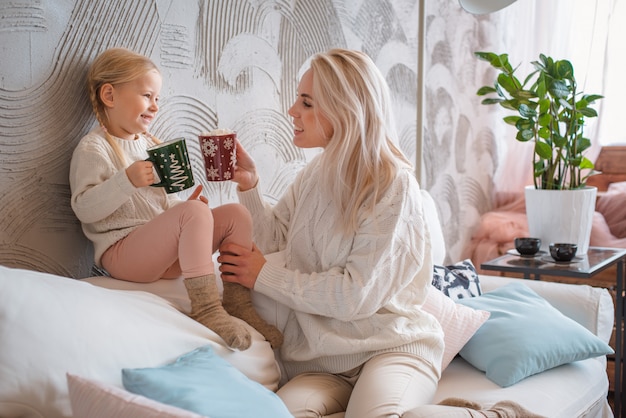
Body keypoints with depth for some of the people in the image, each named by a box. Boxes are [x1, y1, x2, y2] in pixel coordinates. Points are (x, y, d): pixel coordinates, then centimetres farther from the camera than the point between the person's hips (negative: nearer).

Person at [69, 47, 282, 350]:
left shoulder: (149, 144, 20)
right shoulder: (93, 149, -6)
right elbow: (84, 209, -16)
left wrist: (185, 203, 3)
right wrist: (126, 180, -27)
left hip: (163, 251, 9)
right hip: (122, 253, -8)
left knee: (236, 214, -3)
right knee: (194, 213, -31)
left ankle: (237, 300, -5)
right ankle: (205, 309, -31)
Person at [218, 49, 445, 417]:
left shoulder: (393, 186, -14)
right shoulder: (316, 173, 8)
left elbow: (357, 294, -19)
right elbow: (278, 242, 10)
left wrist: (265, 275, -12)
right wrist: (250, 185, -4)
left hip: (392, 345, -5)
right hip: (325, 360, 5)